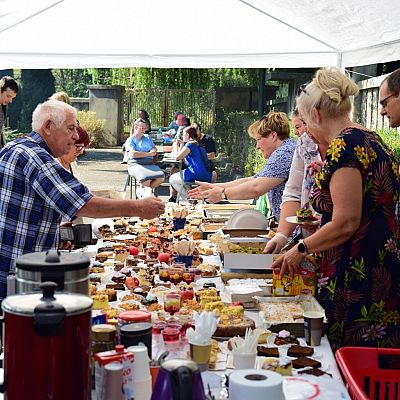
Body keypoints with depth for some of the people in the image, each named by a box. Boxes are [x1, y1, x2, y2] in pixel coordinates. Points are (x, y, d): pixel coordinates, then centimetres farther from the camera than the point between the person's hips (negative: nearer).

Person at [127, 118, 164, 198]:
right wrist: (148, 153, 1)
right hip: (136, 164, -5)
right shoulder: (131, 140, 9)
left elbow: (154, 151, 18)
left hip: (149, 164, 5)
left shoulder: (148, 138, 26)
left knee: (161, 177, -24)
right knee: (146, 178, -37)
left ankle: (141, 191, -4)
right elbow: (133, 154, -7)